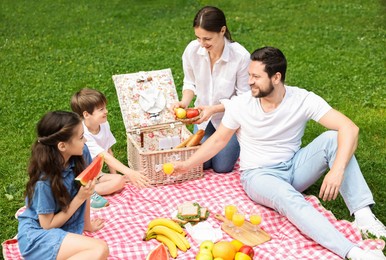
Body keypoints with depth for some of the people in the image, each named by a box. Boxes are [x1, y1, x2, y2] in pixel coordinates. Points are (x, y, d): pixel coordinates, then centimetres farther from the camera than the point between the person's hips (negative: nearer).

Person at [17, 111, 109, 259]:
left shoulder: (81, 153, -11)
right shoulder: (45, 180, -25)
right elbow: (47, 225, -14)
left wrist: (87, 223, 15)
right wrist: (79, 198, -19)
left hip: (64, 229, 6)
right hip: (37, 235, -6)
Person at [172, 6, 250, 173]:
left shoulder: (241, 56, -28)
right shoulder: (192, 50, -19)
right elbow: (190, 83, -2)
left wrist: (213, 109, -31)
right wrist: (184, 102, -22)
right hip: (204, 115, 3)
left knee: (222, 167, -4)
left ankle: (234, 142, 29)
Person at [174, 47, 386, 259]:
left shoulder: (303, 100, -15)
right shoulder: (240, 105, -11)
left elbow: (349, 128, -24)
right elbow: (218, 140, 4)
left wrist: (337, 171, -38)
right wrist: (186, 165, 2)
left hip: (295, 167, 2)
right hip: (258, 175, -1)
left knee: (332, 138, -24)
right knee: (289, 198, -37)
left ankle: (363, 214, -28)